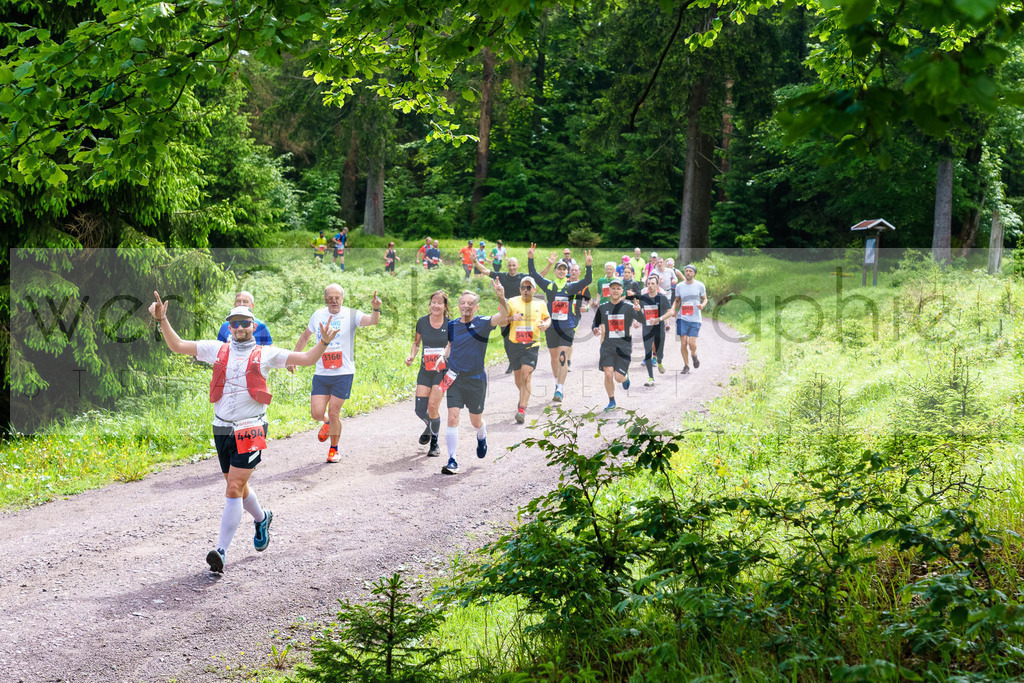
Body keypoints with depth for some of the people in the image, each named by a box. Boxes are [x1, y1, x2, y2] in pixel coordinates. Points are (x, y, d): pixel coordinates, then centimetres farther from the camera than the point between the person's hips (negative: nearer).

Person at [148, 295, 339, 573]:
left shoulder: (266, 354, 5)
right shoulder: (217, 350, 11)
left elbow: (306, 359, 2)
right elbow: (178, 346, 10)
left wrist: (323, 343, -16)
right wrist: (162, 320, -4)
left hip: (250, 431, -4)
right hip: (222, 430, 4)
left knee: (234, 489, -12)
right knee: (237, 487, 17)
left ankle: (221, 550, -10)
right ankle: (261, 518, 47)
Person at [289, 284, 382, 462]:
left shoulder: (351, 315, -5)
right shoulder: (318, 315, 5)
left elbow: (373, 321, -24)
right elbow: (305, 336, 22)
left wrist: (376, 309, -45)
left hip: (343, 374, -3)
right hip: (321, 374, 3)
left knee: (333, 414, -1)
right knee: (316, 413, -4)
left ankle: (334, 449, 21)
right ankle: (327, 423, 34)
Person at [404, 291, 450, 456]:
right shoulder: (422, 322, 1)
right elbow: (416, 342, 14)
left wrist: (443, 355, -19)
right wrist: (412, 356, -4)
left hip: (442, 370, -3)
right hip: (425, 371, 3)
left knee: (433, 407, -13)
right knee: (420, 410, -3)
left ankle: (434, 444, 7)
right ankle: (430, 426, 34)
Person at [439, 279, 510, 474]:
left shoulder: (482, 324, -8)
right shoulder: (451, 326, 1)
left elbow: (503, 316, -27)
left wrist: (501, 297, -45)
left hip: (476, 379, -1)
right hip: (455, 378, 1)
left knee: (476, 421, 13)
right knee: (452, 417, -12)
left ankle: (481, 437, 49)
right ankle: (452, 460, -7)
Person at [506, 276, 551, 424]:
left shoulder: (540, 304, 6)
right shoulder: (512, 302, 2)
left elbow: (548, 318, 20)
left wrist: (545, 325, -3)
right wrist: (511, 318, -16)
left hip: (532, 344, -1)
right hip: (515, 344, 2)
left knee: (526, 374, -15)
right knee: (518, 375, 12)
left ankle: (522, 409, -18)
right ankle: (524, 398, 43)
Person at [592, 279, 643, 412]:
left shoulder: (628, 307, -4)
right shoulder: (603, 308, 5)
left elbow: (642, 320, -15)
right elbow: (596, 323, 15)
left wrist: (638, 310, -37)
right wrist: (596, 330, -9)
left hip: (624, 346, -2)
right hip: (608, 345, 2)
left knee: (619, 378, -6)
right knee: (608, 374, -10)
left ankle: (626, 377, 32)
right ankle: (611, 402, 9)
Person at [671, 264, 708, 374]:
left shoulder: (700, 285, 1)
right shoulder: (679, 286, 6)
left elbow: (705, 299, 10)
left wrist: (702, 305, -13)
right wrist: (673, 310, 0)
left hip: (695, 319, -2)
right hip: (682, 318, 2)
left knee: (691, 343, -10)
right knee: (683, 343, -4)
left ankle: (694, 355, 24)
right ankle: (686, 365, 12)